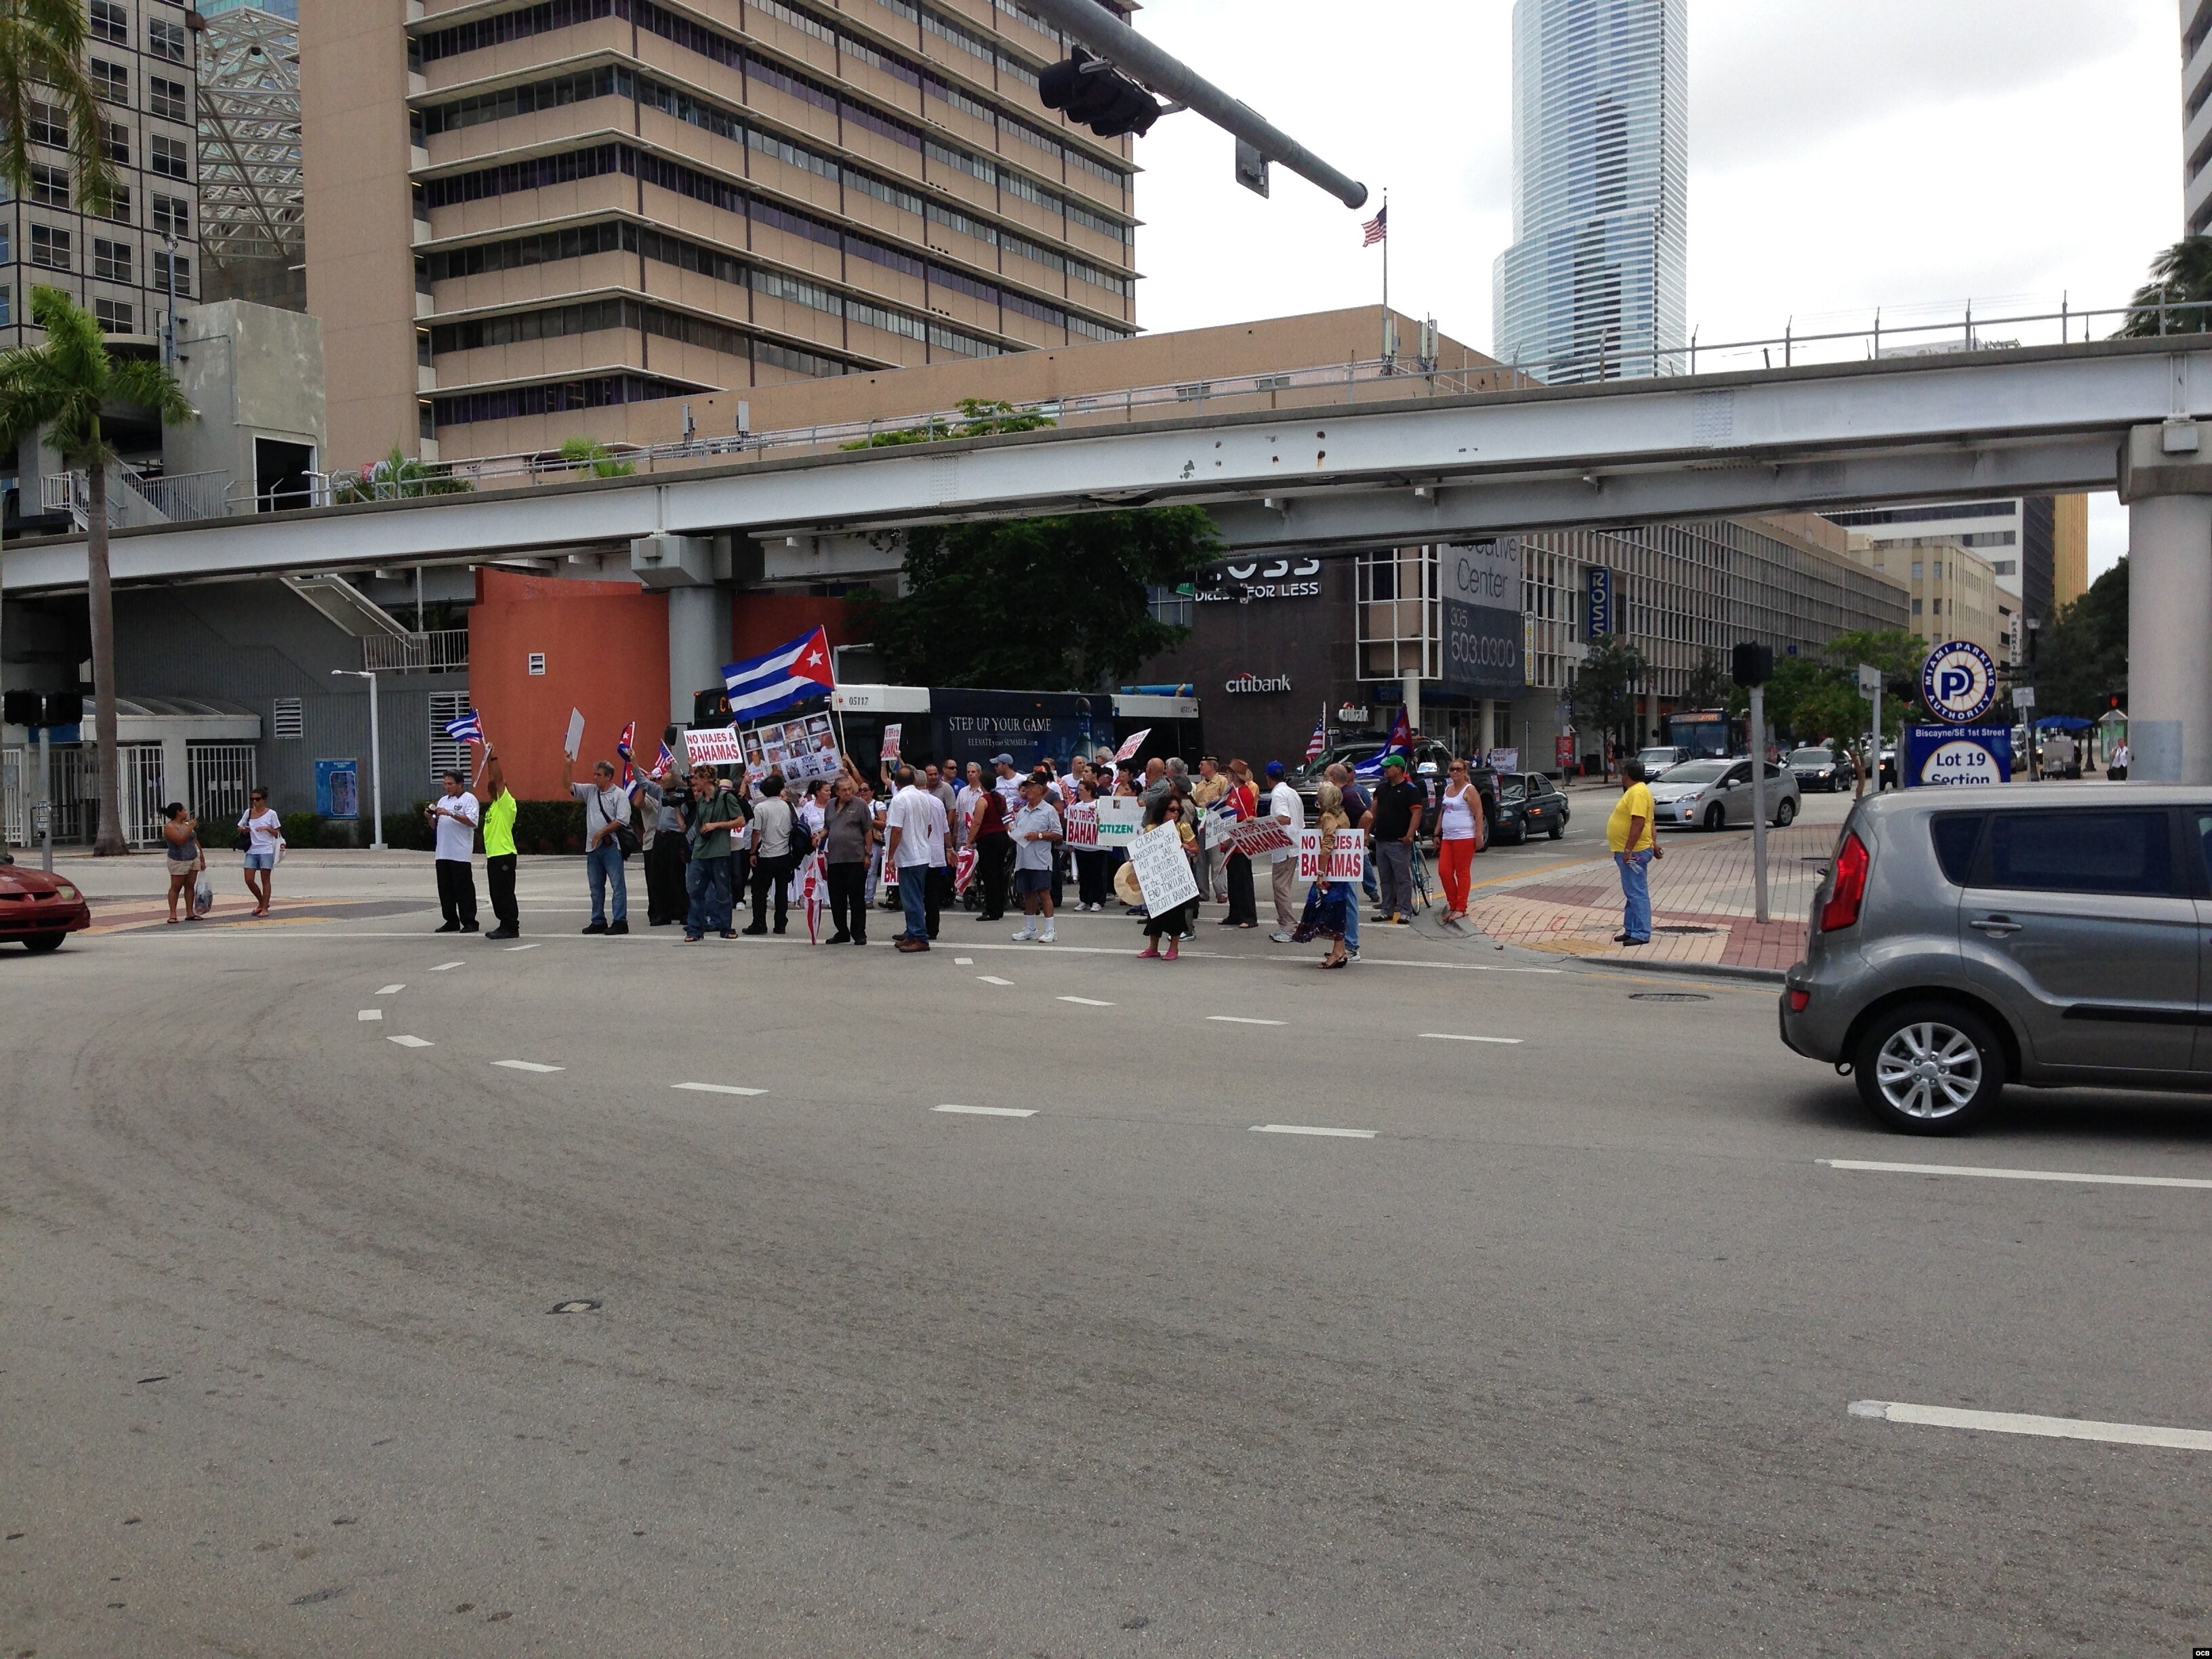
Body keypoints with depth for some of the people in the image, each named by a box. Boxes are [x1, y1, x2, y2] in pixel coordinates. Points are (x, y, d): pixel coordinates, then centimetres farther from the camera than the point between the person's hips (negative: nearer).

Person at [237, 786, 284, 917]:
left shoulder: (271, 814, -1)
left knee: (265, 880, -1)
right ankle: (262, 902, 18)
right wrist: (244, 829, -4)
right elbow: (239, 828, 18)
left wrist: (267, 829, -17)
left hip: (266, 851, -4)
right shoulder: (248, 813, 8)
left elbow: (277, 834, 0)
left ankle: (264, 908, 5)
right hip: (251, 851, 4)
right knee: (249, 880, -2)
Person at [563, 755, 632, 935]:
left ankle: (620, 922, -7)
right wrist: (567, 764, 3)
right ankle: (598, 921, 18)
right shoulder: (590, 791, 14)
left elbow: (622, 820, -12)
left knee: (617, 884, -7)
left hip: (611, 845, -7)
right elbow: (568, 784, 15)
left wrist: (601, 832, -13)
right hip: (592, 846, 7)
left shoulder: (619, 795, -3)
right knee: (596, 886, 11)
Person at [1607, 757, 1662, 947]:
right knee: (1632, 893, 15)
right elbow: (1648, 822, 22)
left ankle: (1642, 934, -7)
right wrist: (1653, 842, 25)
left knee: (1637, 893, -8)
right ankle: (1631, 930, 21)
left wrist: (1628, 850, -26)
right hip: (1628, 852, 11)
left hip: (1633, 853, -11)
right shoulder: (1635, 791, 16)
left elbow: (1638, 823, -25)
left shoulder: (1638, 793, -18)